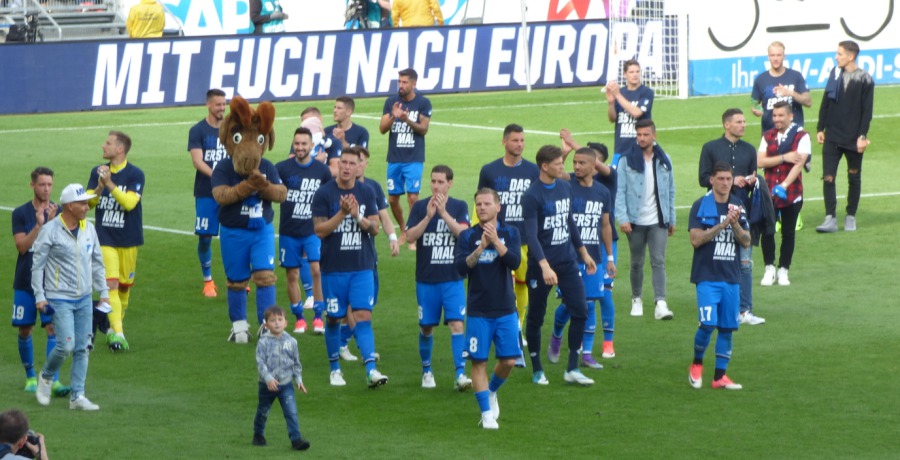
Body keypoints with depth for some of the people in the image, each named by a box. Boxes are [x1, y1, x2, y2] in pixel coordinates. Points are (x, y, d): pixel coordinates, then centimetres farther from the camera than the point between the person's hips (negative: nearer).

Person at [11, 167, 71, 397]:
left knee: (54, 328, -10)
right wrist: (39, 224, -21)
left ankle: (54, 380, -13)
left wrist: (53, 221, -24)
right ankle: (30, 376, 24)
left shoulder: (59, 213, 1)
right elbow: (22, 246, -10)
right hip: (25, 282, 0)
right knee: (25, 330, 7)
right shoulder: (21, 213, 0)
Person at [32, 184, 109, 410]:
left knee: (82, 348, 4)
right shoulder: (50, 230, -10)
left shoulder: (89, 229, 6)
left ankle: (77, 396, 11)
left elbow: (97, 263, 16)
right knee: (66, 345, -13)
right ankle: (46, 377, 15)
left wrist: (103, 292, 12)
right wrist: (39, 296, -10)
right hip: (60, 298, -6)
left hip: (84, 298, 6)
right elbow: (37, 265, -5)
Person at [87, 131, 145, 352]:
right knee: (111, 284, -13)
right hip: (105, 239, 1)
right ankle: (117, 333, -20)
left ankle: (115, 325, 30)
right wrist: (99, 188, -21)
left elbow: (129, 202, -20)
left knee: (125, 285, 11)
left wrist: (109, 184, -28)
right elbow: (88, 201, -1)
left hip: (128, 240, -1)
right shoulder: (98, 172, 4)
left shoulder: (135, 174, -8)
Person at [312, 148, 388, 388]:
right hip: (333, 267, -1)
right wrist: (343, 213, -20)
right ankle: (335, 369, 21)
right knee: (334, 318, 6)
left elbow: (374, 228, 2)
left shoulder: (366, 193, 6)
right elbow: (319, 230, -9)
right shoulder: (324, 193, -4)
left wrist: (357, 215, -16)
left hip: (362, 268, 1)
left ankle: (371, 370, -17)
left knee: (363, 316, -9)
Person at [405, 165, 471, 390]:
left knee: (457, 324, -12)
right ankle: (426, 371, 27)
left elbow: (463, 232, -14)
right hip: (426, 278, 1)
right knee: (426, 327, 9)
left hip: (453, 278, -1)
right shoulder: (420, 207, 1)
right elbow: (410, 235, -10)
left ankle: (460, 374, -15)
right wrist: (428, 216, -21)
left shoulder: (459, 207, 1)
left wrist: (444, 213, -22)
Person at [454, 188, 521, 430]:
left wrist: (495, 240, -22)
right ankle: (487, 413, 6)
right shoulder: (467, 236, 1)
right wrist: (481, 247, -22)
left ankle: (491, 392, 30)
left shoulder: (509, 233, 3)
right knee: (478, 362, -3)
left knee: (508, 360, 1)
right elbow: (461, 267, -11)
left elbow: (515, 262, -12)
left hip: (505, 310, 1)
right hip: (478, 311, -1)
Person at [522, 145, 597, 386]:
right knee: (536, 318, 5)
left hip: (567, 263, 6)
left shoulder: (565, 187, 7)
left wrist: (583, 253, 23)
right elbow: (531, 235, -21)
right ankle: (537, 370, 20)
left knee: (580, 311, -3)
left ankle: (572, 369, 5)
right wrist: (545, 266, -32)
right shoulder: (531, 196, -14)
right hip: (540, 267, -6)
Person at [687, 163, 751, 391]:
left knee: (727, 327, 5)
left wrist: (735, 224, -13)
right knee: (708, 324, -15)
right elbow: (696, 239, -12)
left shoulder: (738, 207, 9)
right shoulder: (701, 206, -3)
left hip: (731, 277, 4)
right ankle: (697, 364, 9)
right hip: (707, 275, -4)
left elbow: (746, 241, 5)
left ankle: (720, 376, 12)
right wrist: (722, 225, -19)